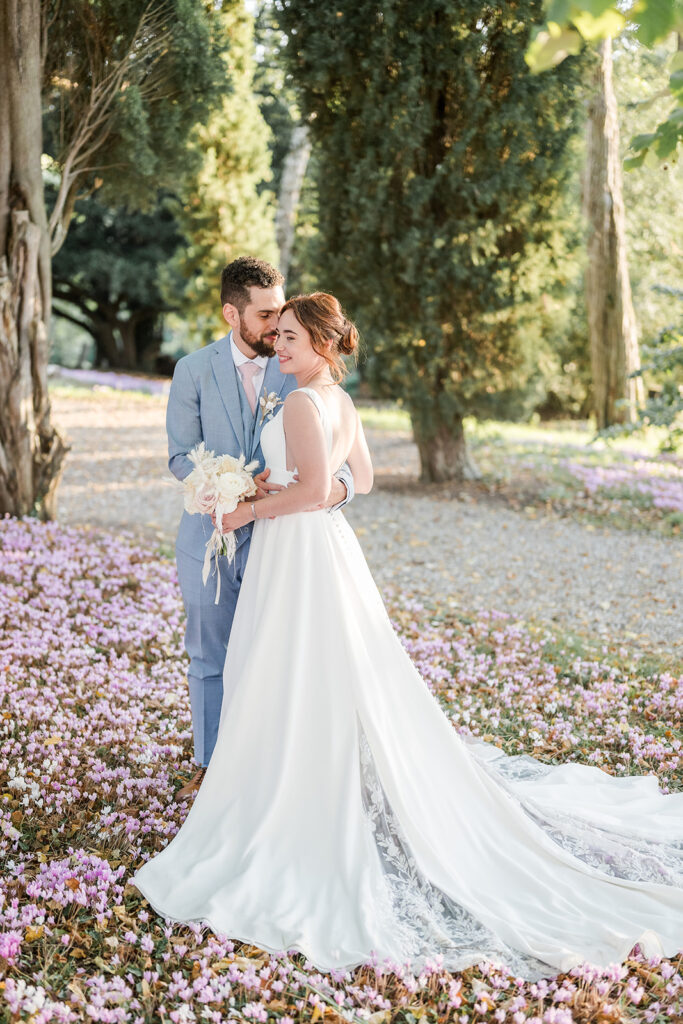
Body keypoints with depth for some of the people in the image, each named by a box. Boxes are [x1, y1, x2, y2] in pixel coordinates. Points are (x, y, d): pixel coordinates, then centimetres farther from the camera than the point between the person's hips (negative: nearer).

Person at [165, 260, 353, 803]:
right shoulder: (194, 370, -3)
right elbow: (181, 456, -3)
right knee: (210, 658, 14)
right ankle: (210, 766, 31)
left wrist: (339, 484, -29)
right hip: (211, 535, 1)